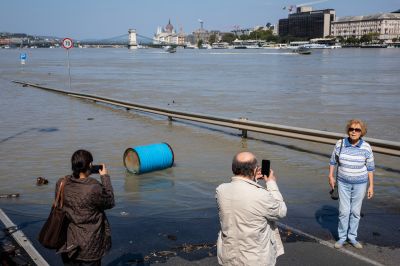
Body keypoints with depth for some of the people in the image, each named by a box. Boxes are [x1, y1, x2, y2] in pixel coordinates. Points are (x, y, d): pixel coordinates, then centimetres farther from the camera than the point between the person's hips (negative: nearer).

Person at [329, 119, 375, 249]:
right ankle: (342, 237, 18)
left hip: (360, 183, 0)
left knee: (355, 211, 9)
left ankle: (352, 237, 25)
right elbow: (333, 160, 6)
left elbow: (370, 167, -3)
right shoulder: (340, 144, -8)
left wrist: (371, 186, -3)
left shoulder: (366, 147, -10)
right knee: (344, 211, 2)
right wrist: (331, 176, 0)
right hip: (343, 182, 0)